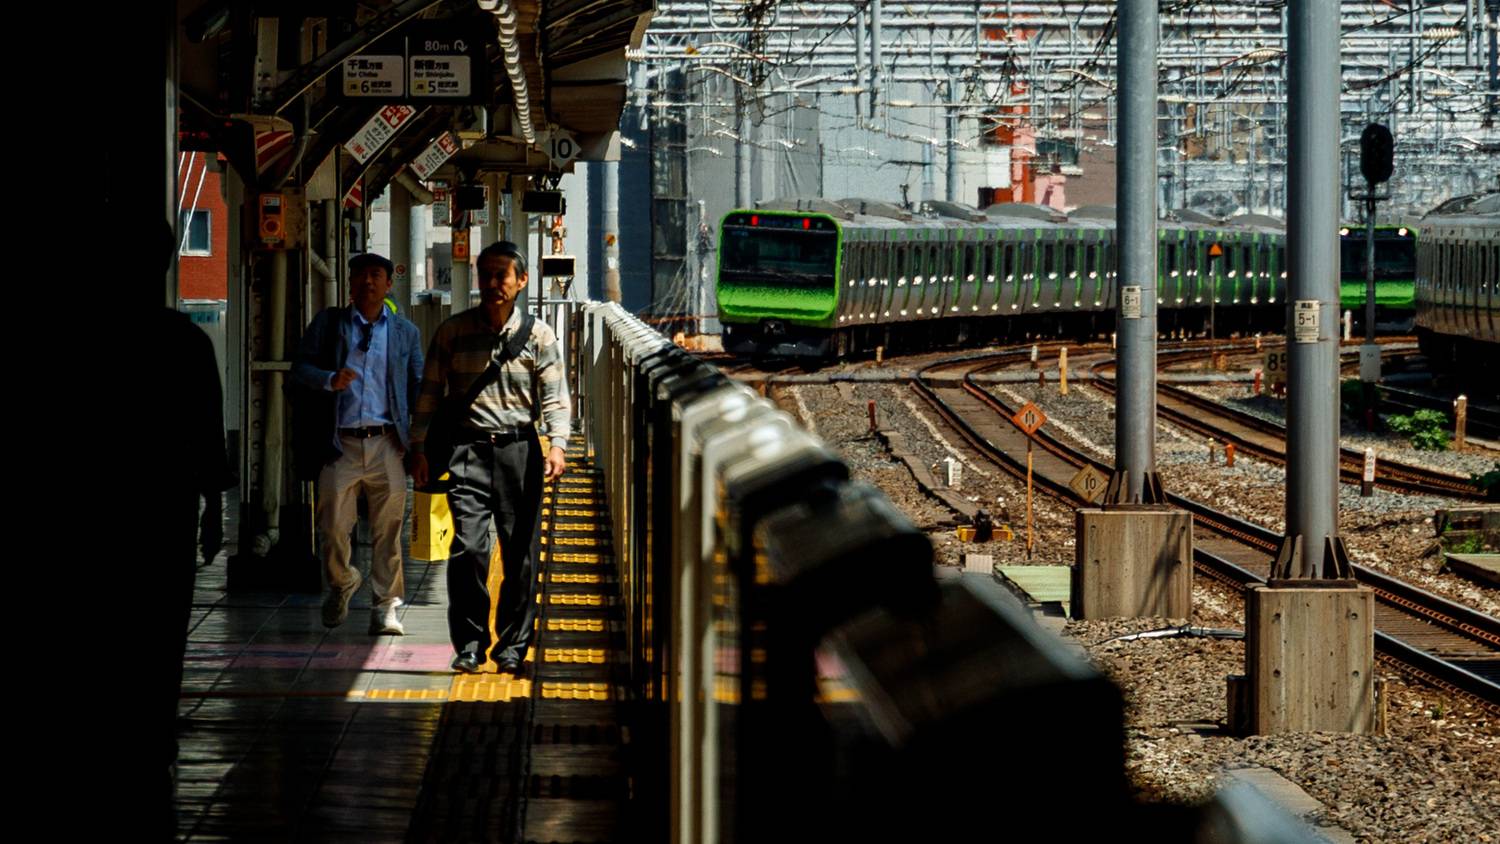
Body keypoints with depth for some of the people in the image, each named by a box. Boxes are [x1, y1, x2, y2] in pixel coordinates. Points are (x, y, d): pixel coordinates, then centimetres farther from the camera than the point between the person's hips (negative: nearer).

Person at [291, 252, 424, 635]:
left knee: (388, 528, -1)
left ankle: (385, 607, 7)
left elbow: (419, 387, 13)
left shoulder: (406, 332, 13)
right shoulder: (328, 323, 11)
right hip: (341, 443, 0)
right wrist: (329, 380, -15)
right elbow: (300, 367, 6)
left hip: (387, 445, 0)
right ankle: (341, 583, 29)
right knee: (333, 526, 0)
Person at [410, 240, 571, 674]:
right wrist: (419, 448, 5)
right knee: (468, 548, -11)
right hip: (468, 448, 0)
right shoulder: (453, 332, 7)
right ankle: (469, 644, 0)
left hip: (519, 447, 0)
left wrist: (557, 444, -13)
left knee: (520, 552, 2)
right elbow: (430, 394, 11)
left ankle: (512, 646, 13)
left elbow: (554, 396, 2)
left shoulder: (538, 335, 6)